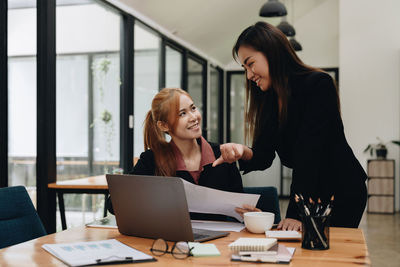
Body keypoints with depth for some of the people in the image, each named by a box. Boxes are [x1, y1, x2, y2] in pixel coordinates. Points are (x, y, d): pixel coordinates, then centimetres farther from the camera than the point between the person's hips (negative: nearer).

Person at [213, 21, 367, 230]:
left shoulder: (318, 85, -18)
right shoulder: (269, 99, 3)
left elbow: (309, 154, -26)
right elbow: (263, 156, -2)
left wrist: (296, 213, -29)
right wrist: (243, 153, -25)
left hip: (343, 191, -6)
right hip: (309, 193, 6)